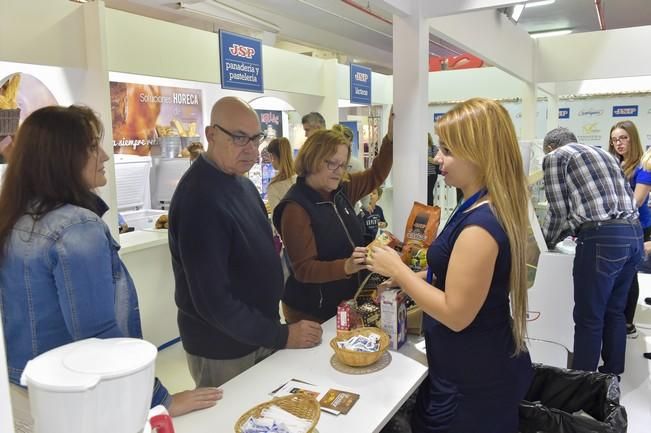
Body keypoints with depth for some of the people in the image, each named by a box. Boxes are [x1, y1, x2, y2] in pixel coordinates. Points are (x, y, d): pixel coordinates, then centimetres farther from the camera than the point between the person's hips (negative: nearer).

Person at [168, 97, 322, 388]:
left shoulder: (241, 182, 3)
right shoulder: (199, 198, -26)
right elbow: (213, 301, -27)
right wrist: (282, 337, -21)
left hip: (260, 336, 8)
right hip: (223, 350, -8)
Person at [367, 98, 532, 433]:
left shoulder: (480, 224, -29)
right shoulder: (488, 210, 3)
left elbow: (455, 314, -26)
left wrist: (397, 269, -18)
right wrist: (409, 278, 7)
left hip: (474, 381, -9)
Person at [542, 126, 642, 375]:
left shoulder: (554, 157, 5)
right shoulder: (603, 153, 26)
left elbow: (559, 211, -1)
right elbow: (627, 196, 24)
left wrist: (547, 241, 17)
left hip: (603, 238, -8)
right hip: (634, 232, 8)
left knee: (588, 318, 2)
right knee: (614, 312, 18)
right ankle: (612, 375, 28)